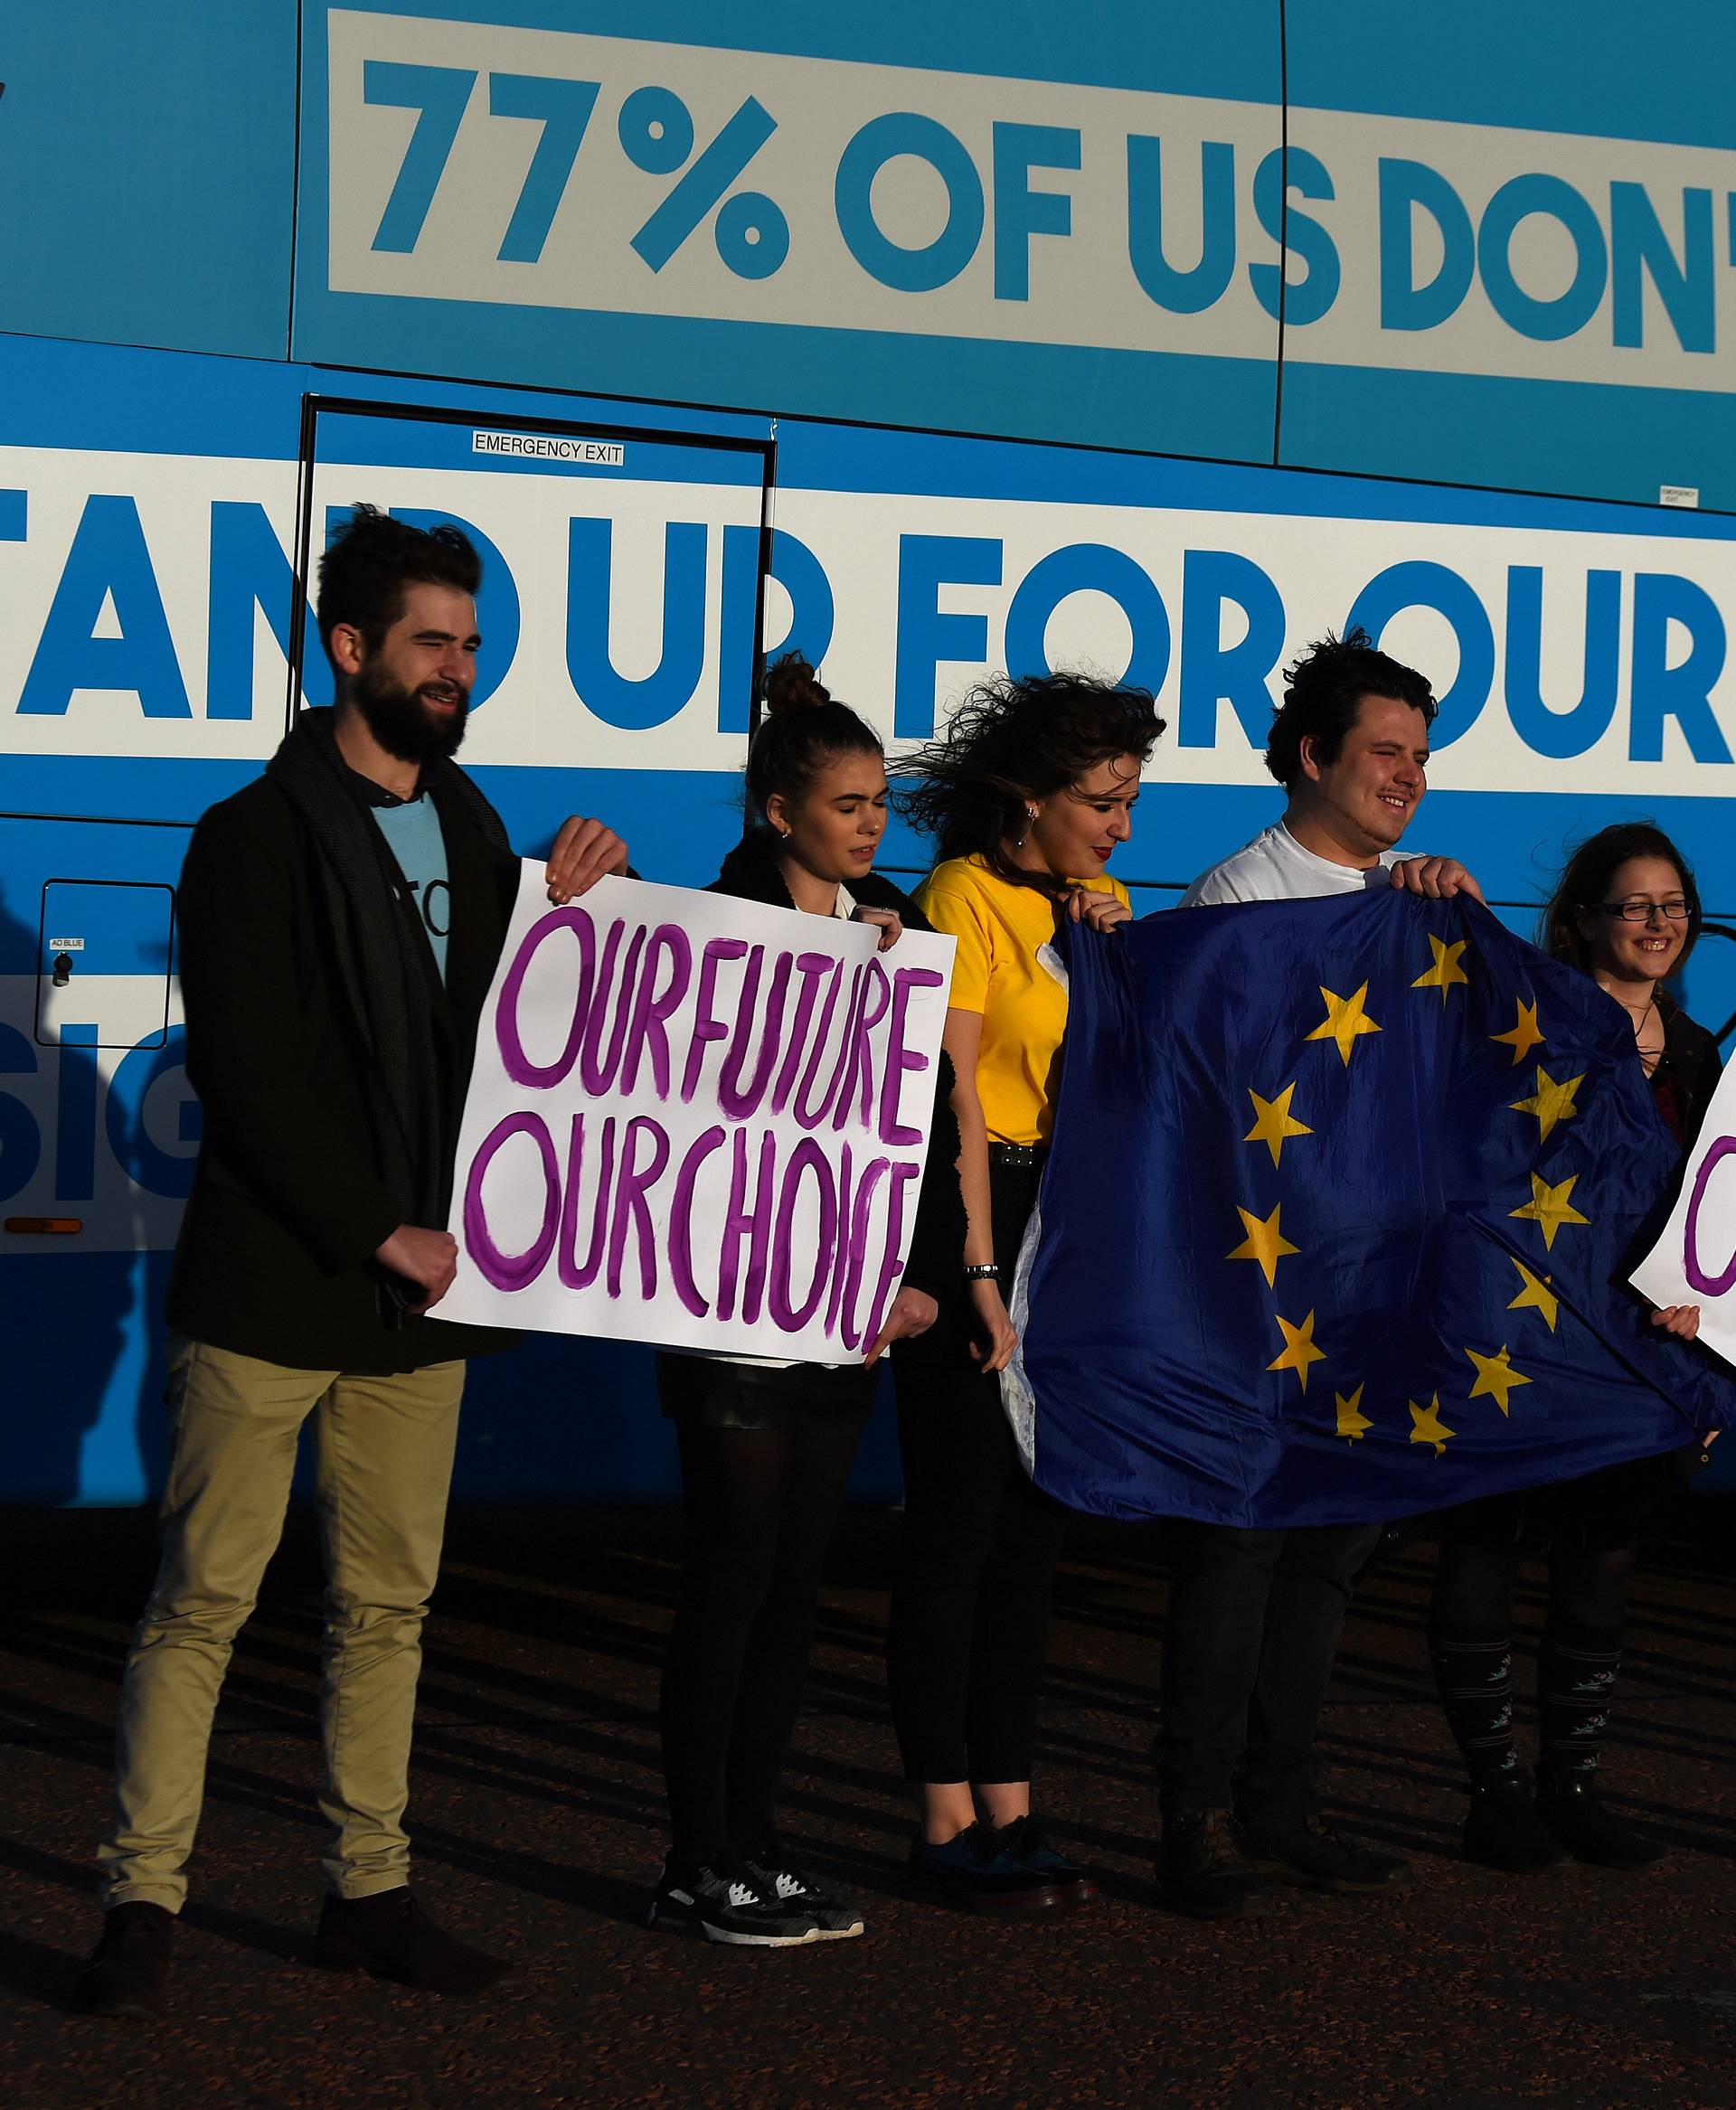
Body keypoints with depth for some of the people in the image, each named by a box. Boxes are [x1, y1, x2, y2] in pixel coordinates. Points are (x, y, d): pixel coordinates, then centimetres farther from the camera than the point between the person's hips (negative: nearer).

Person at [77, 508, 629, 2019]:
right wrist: (383, 1235, -13)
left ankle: (368, 1891, 17)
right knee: (206, 1596, -3)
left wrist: (560, 917, -1)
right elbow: (246, 1076, -12)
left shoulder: (470, 829, 13)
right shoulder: (258, 839, -6)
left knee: (390, 1602, 9)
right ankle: (143, 1902, 3)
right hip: (270, 1289, -6)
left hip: (417, 1287, 6)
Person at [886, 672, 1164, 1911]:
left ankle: (1009, 1808, 14)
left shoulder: (1101, 903, 15)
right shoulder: (968, 894, -8)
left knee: (1034, 1527, 9)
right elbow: (953, 1093, -12)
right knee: (959, 1525, -3)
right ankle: (948, 1823, 2)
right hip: (982, 1218, -7)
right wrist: (981, 1268, -16)